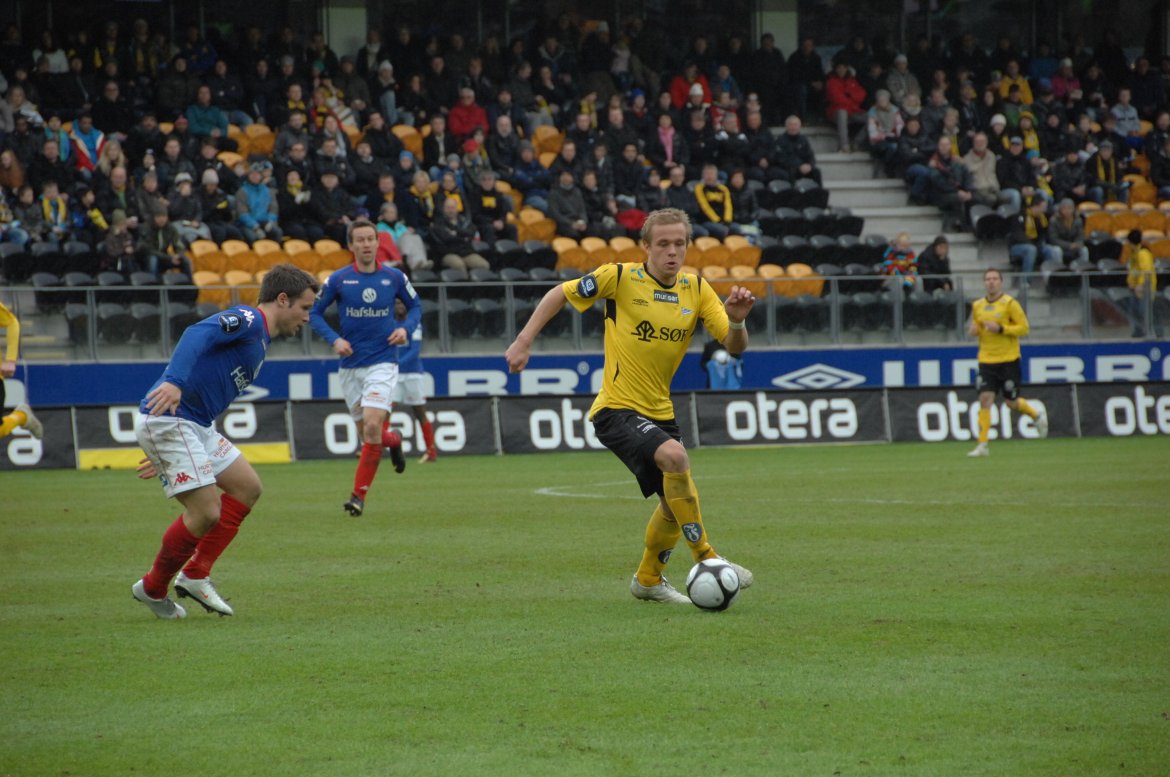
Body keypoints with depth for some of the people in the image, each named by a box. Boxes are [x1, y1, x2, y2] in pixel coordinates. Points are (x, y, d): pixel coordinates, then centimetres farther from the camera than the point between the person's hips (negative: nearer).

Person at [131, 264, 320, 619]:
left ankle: (195, 575, 12)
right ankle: (153, 588, 8)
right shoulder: (248, 320, -8)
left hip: (195, 427, 11)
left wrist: (166, 454, 28)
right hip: (167, 420, -11)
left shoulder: (258, 340, 23)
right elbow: (198, 334, -27)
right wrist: (174, 382, -43)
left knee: (247, 487, 11)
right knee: (206, 512, -12)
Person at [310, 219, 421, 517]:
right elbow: (314, 312, 5)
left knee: (372, 426, -19)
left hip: (383, 362, -2)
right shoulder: (338, 280, -3)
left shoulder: (394, 277, -1)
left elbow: (415, 306, 14)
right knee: (368, 431, 8)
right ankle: (393, 440, 45)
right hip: (351, 366, 2)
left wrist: (405, 328, -6)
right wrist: (334, 339, -10)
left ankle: (359, 494, -9)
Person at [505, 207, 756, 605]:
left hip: (659, 412, 7)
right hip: (617, 409, -7)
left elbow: (734, 347, -3)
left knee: (676, 503, 13)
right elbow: (560, 294, 1)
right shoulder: (620, 277, -11)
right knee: (675, 458, -32)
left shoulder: (696, 289, 2)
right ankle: (705, 558, -22)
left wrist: (737, 320, -25)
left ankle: (648, 579, 38)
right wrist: (524, 341, -5)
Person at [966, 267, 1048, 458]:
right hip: (986, 361, 3)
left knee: (1011, 402, 2)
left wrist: (1000, 329, -19)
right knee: (985, 399, -10)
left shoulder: (1009, 303, -6)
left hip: (1008, 360, -3)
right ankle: (982, 445, -9)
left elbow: (1024, 327, -8)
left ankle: (1037, 415, 34)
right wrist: (973, 330, -4)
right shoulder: (977, 306, 8)